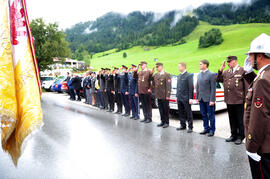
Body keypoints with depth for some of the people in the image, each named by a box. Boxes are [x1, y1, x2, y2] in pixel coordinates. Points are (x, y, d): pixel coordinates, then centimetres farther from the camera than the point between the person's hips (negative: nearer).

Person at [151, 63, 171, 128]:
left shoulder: (167, 75, -8)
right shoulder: (155, 75, 11)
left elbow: (168, 86, -13)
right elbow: (153, 84, 21)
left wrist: (167, 95, -17)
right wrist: (151, 89, 10)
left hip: (164, 96, -6)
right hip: (158, 95, 6)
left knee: (166, 109, 4)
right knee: (161, 109, 12)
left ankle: (166, 122, 15)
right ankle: (162, 121, 24)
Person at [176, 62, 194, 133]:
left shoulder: (189, 75, -9)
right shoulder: (179, 76, 15)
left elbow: (191, 87, -13)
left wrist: (190, 98, -16)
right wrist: (177, 96, 15)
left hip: (186, 98, -7)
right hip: (179, 98, 7)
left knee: (188, 113, 2)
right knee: (181, 113, 13)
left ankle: (190, 127, 11)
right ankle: (183, 125, 25)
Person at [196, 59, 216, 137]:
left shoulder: (211, 75, -9)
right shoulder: (199, 75, 12)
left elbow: (213, 88, -12)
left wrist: (212, 100, -16)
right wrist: (197, 97, 11)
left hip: (208, 99, -6)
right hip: (201, 99, 7)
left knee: (211, 115, 3)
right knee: (204, 115, 14)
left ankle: (212, 130, 15)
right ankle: (206, 128, 26)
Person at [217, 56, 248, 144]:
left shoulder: (242, 71, -6)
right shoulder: (226, 72, 12)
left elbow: (247, 86, -7)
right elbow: (218, 80, 14)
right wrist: (220, 70, 1)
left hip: (239, 101, -6)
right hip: (229, 101, 6)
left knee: (240, 120, 7)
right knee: (232, 120, 16)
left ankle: (240, 137, 20)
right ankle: (233, 135, 29)